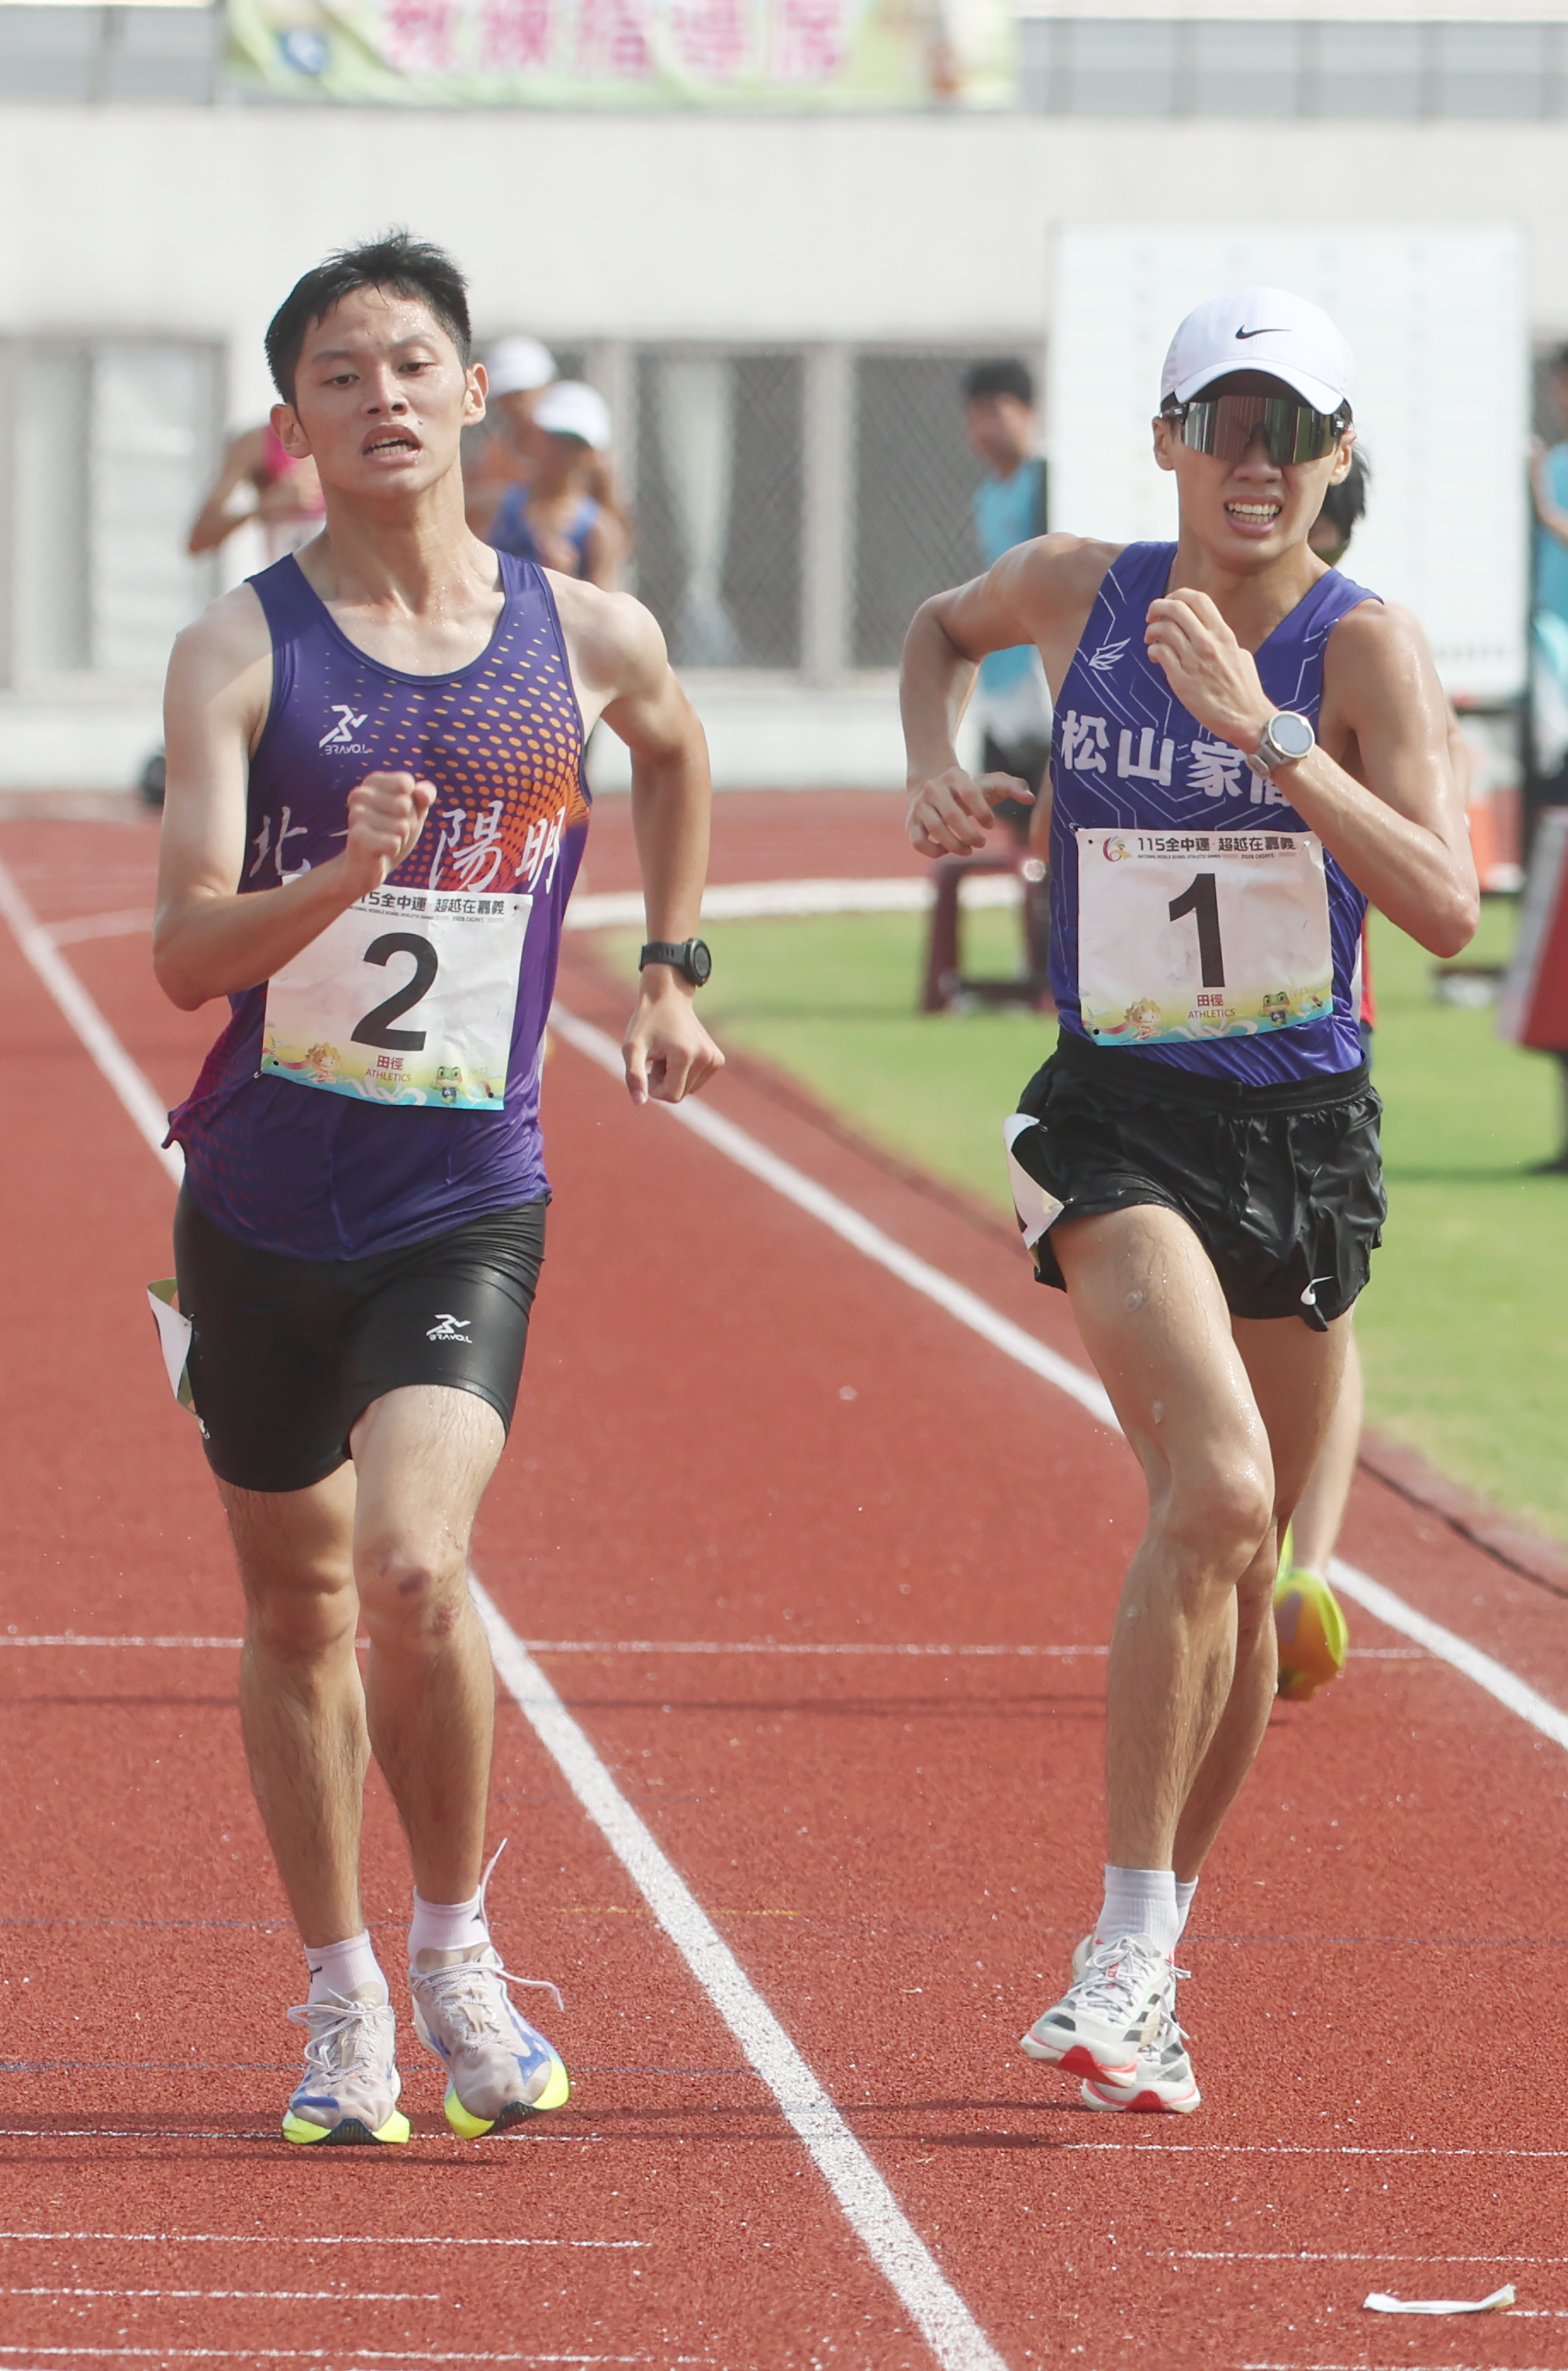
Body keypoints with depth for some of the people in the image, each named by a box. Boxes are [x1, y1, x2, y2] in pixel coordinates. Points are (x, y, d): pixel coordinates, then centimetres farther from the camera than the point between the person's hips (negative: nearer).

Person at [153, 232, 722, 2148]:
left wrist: (669, 967, 23)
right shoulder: (241, 651, -7)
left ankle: (459, 1949, 1)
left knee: (412, 1567, -20)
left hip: (466, 1205, -1)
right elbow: (186, 950, -16)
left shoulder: (586, 640, 0)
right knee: (296, 1604, 10)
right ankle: (343, 2009, 25)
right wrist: (341, 874, -33)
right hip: (264, 1199, 1)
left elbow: (678, 755, 26)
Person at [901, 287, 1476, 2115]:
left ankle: (1150, 1959, 31)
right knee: (1218, 1492, -25)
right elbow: (941, 630, 24)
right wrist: (934, 766, 5)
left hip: (1307, 1137, 1)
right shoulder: (1080, 593, -1)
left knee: (1239, 1564, 12)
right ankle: (1126, 1949, -20)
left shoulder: (1365, 647, -9)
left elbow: (1445, 908, -22)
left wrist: (1263, 734, -28)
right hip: (1121, 1125, -1)